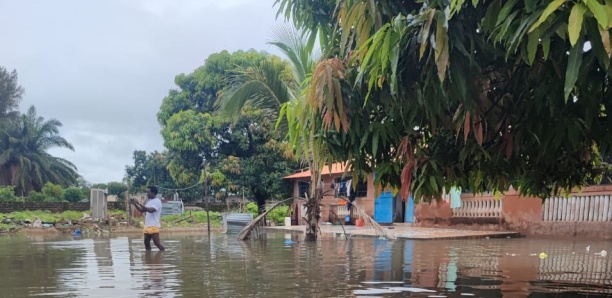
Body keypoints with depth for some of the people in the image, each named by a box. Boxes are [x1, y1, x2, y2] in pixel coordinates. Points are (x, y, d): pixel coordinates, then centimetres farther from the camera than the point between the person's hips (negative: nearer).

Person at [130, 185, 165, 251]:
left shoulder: (157, 201, -12)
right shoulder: (149, 201, 17)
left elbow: (150, 210, -27)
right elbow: (142, 210, 22)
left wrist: (139, 204, -26)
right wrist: (135, 204, 8)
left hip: (154, 226, -9)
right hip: (147, 226, 9)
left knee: (157, 243, -11)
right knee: (146, 242, 10)